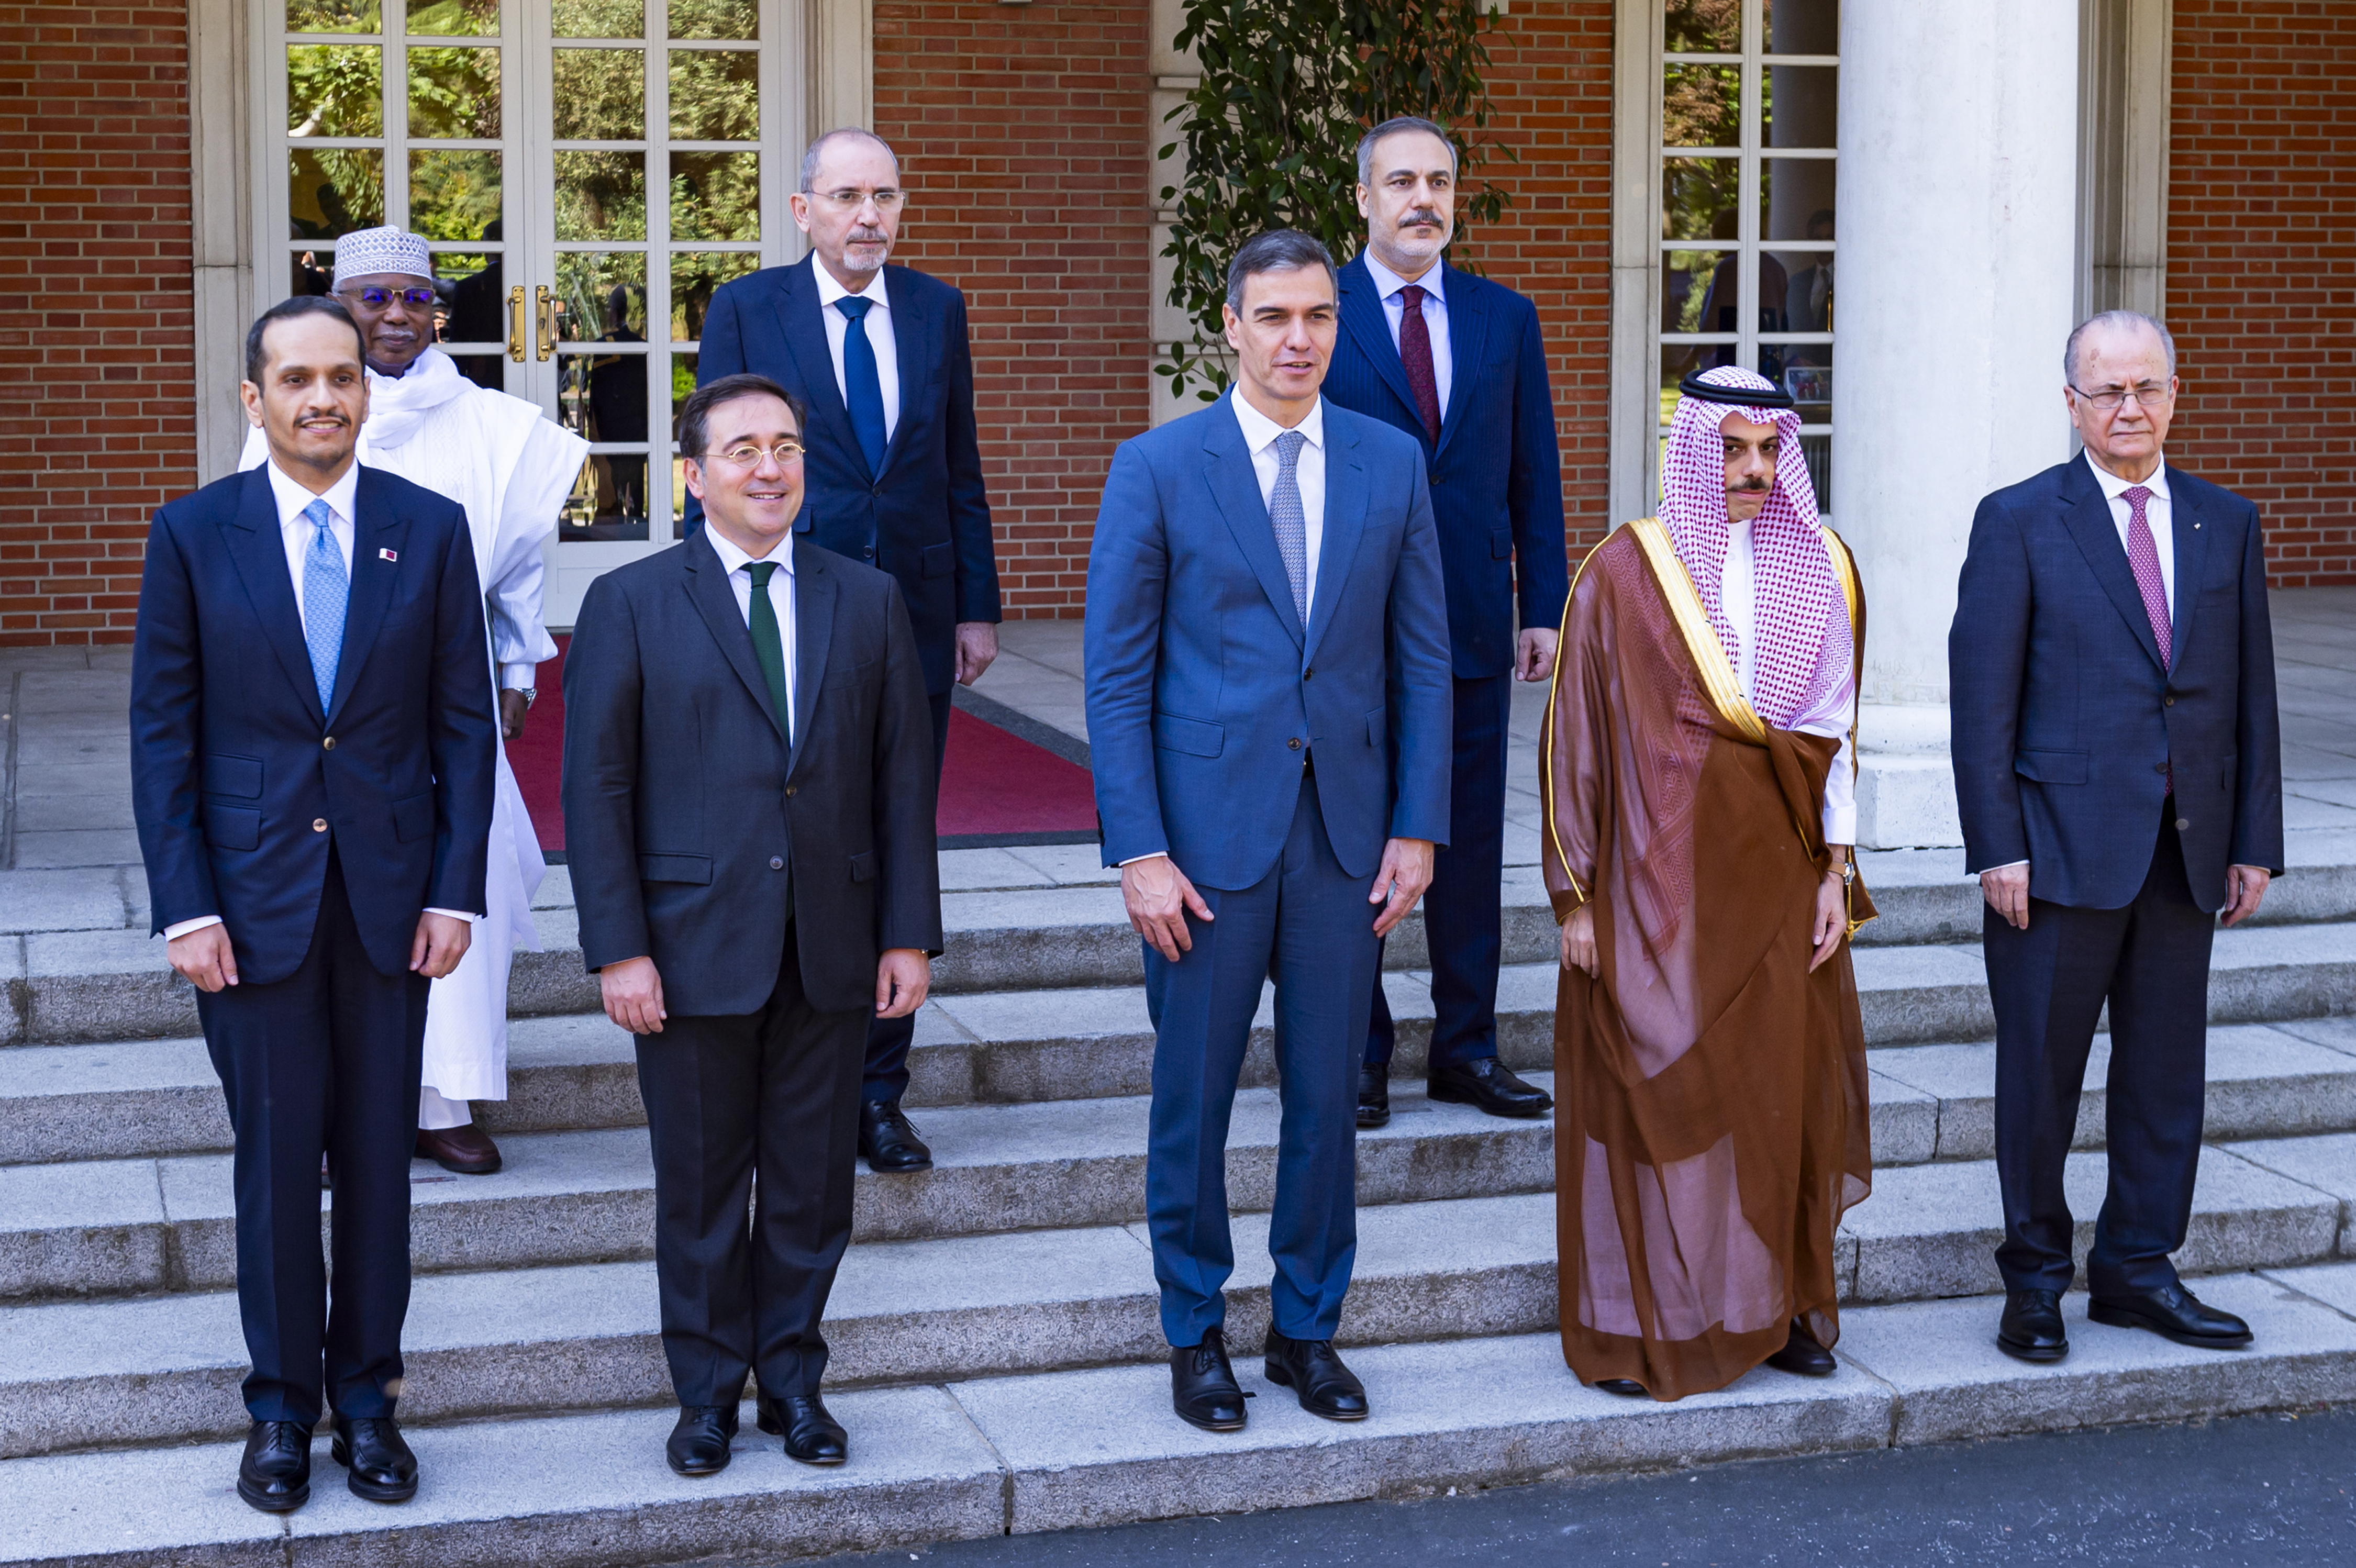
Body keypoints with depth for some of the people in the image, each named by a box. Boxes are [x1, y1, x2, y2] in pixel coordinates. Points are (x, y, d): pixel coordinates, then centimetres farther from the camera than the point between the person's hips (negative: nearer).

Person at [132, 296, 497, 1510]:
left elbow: (466, 723, 3)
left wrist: (457, 891, -3)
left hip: (390, 894, 1)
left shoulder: (431, 529, 1)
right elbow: (162, 735, -1)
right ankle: (282, 1402, 19)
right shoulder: (194, 534, -1)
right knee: (275, 1154, 5)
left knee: (379, 1150, 8)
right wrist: (184, 908, -7)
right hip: (252, 895, -1)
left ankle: (367, 1395, 21)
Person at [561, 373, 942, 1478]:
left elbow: (902, 777, 7)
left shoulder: (867, 601, 7)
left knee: (814, 1180, 10)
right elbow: (596, 790, -4)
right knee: (700, 1186, 7)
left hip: (830, 950, 2)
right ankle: (708, 1390, 22)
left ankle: (791, 1377, 26)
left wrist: (909, 934, 2)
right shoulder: (631, 604, -1)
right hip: (693, 949, -2)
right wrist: (618, 950, -10)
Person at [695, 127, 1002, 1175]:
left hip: (914, 623, 3)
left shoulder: (936, 311, 9)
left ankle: (878, 1094, 14)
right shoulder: (745, 310, 0)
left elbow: (960, 471, 11)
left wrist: (977, 607, 8)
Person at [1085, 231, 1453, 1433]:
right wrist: (1139, 852, -11)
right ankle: (1195, 1335, 22)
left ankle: (1309, 1330, 24)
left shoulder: (1391, 464, 5)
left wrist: (1418, 828, 1)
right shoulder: (1158, 468, -4)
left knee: (1330, 1095, 9)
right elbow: (1116, 674, -5)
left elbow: (1423, 658, 8)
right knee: (1193, 1096, 6)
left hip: (1345, 833, 3)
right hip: (1209, 828, -2)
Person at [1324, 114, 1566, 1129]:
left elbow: (1534, 475, 10)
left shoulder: (1506, 319, 9)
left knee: (1469, 845, 9)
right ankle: (1356, 1055, 13)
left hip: (1472, 626, 3)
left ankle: (1467, 1048, 19)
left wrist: (1543, 609, 4)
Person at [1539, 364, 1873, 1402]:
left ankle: (1774, 1305, 21)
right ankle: (1635, 1326, 9)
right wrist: (1574, 898, -7)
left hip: (1778, 875, 4)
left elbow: (1836, 732, 9)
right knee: (1651, 1093, -1)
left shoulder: (1822, 570, 6)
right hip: (1659, 875, -4)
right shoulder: (1624, 574, -6)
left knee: (1784, 1084, 7)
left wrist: (1834, 871, 2)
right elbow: (1573, 741, -5)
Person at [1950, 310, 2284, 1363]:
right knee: (2041, 1069, 2)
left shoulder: (2226, 524, 11)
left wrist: (2255, 841, 6)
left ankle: (2137, 1270, 21)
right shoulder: (2019, 522, -2)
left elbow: (2252, 692, 11)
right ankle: (2035, 1280, 15)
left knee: (2168, 1069, 9)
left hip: (2188, 846, 4)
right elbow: (1981, 696, -5)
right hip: (2062, 843, -4)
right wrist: (1997, 846, -11)